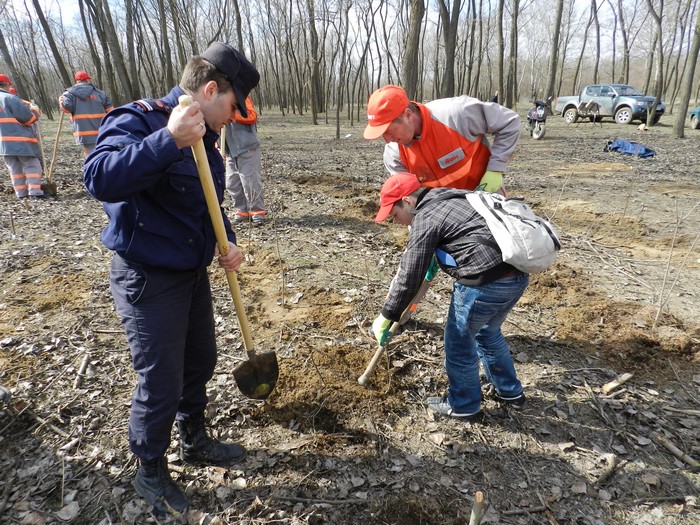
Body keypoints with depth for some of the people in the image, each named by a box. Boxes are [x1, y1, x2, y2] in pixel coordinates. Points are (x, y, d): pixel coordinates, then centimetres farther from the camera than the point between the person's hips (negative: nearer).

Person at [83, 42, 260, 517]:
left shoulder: (203, 137, 8)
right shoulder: (138, 121, -18)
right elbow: (99, 179, -36)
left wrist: (226, 242, -1)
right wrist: (169, 140, -45)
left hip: (193, 273, 9)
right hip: (148, 279, -8)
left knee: (200, 365, 20)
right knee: (160, 385, 3)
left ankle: (196, 443, 44)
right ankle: (151, 473, 30)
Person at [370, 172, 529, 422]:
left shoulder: (425, 219, -6)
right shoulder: (450, 198, 20)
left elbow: (409, 278, -8)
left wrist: (386, 317, 2)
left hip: (485, 283, -9)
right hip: (518, 275, 9)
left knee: (459, 341, 12)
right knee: (487, 332, 29)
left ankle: (463, 405, 30)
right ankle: (510, 391, 44)